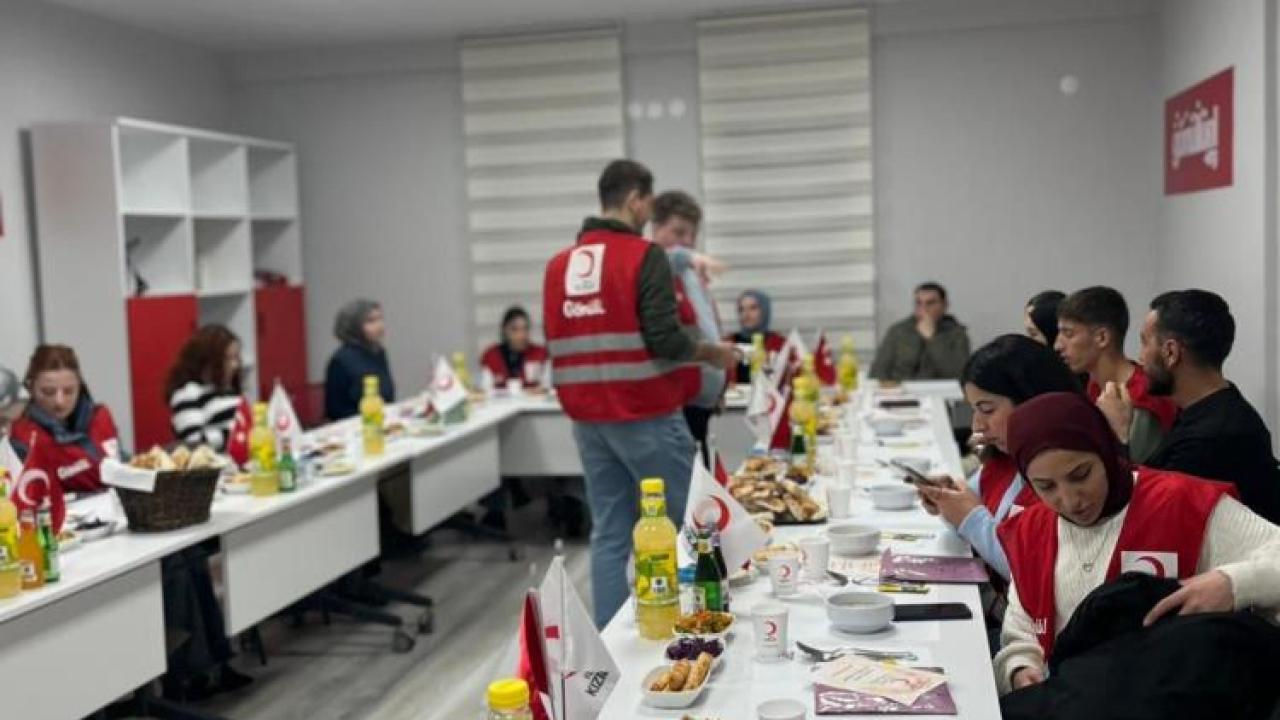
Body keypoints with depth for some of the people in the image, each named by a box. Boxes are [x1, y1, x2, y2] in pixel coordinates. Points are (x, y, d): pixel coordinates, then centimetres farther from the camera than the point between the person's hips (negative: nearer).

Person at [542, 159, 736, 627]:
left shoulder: (558, 265, 10)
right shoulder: (644, 256, -10)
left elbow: (558, 344, 13)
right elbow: (665, 341, -17)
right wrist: (714, 354, -1)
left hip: (587, 419, 6)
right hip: (645, 416, -6)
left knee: (610, 535, 10)